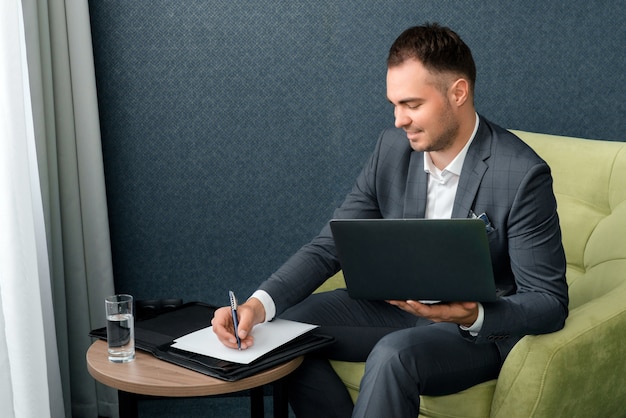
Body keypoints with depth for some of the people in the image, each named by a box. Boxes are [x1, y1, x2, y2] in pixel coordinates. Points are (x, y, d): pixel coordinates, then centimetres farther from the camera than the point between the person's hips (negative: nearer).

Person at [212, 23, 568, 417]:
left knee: (393, 354, -34)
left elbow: (549, 302, -16)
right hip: (400, 306, 6)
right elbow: (329, 245, -4)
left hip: (481, 329, -6)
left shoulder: (523, 174, -21)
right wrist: (259, 304, -20)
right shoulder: (393, 148, -4)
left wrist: (474, 316, -35)